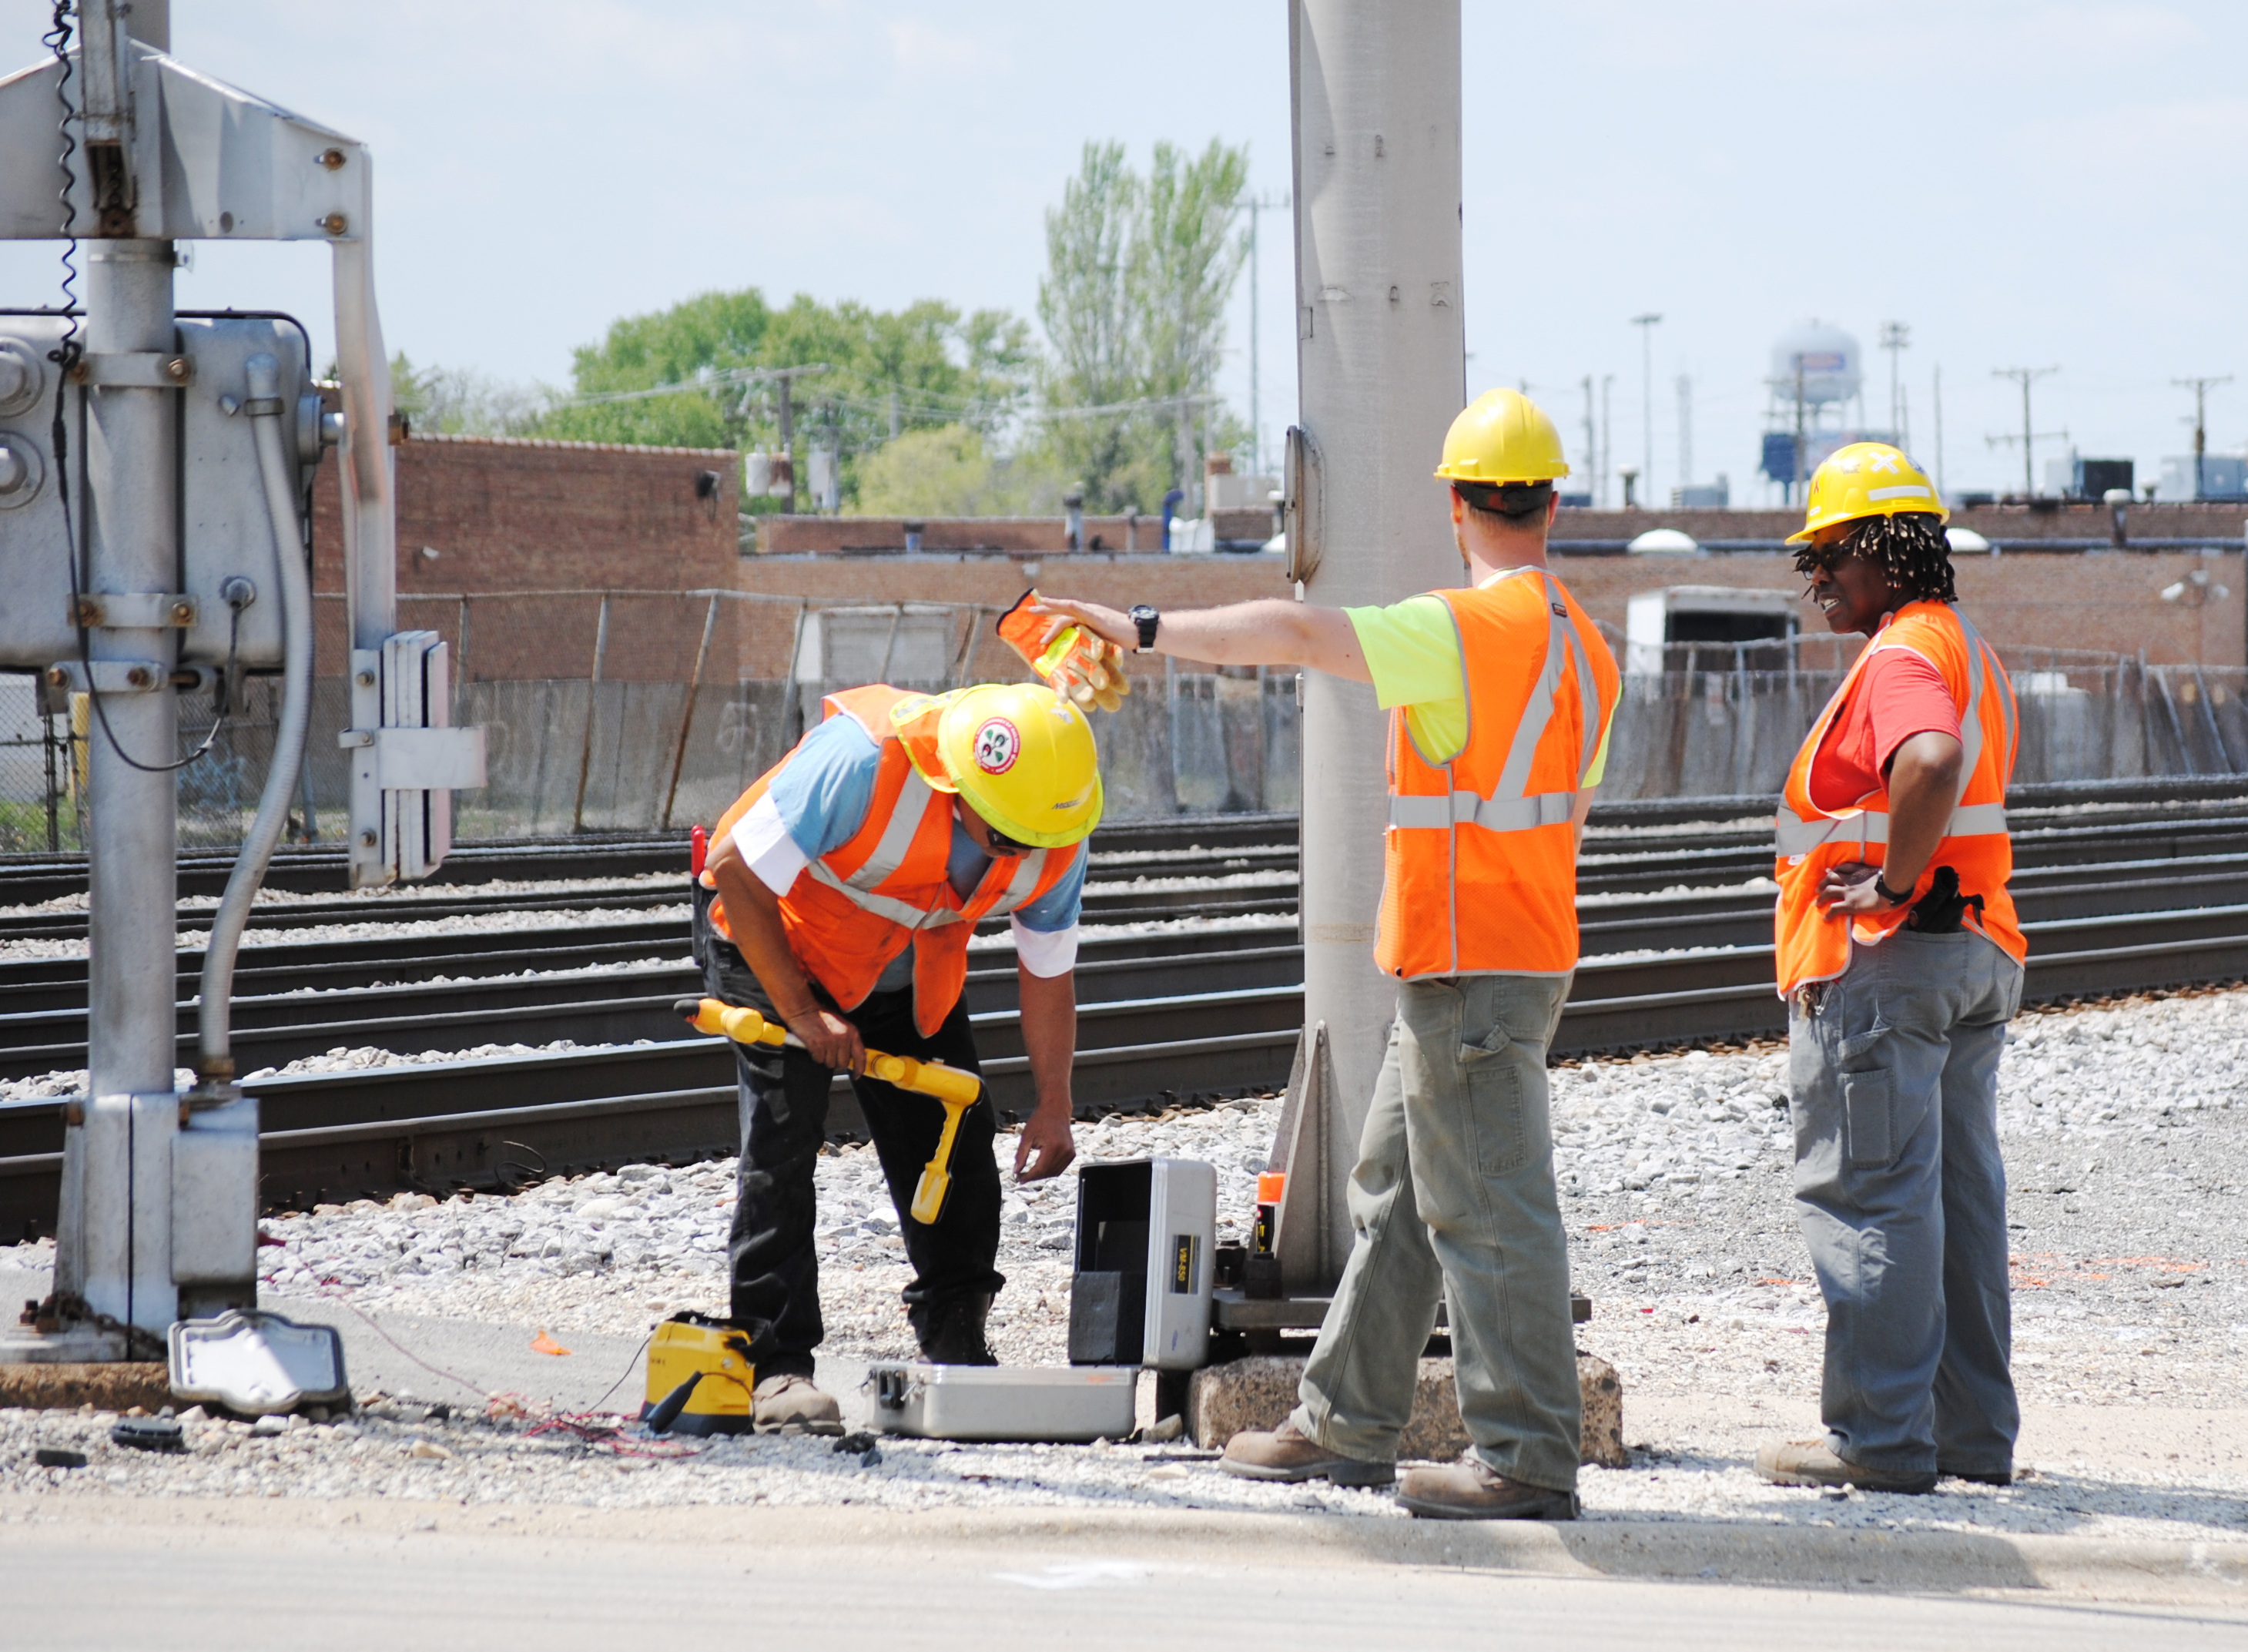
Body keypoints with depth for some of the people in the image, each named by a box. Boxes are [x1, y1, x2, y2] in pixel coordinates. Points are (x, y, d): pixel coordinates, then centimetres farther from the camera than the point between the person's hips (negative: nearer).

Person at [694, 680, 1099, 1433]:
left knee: (956, 1133, 1)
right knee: (785, 1136, -17)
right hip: (770, 938, -5)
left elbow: (1048, 975, -3)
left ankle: (958, 1350, 17)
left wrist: (1053, 1107, -6)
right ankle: (776, 1364, -14)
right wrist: (802, 1012, -27)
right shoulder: (865, 759, -39)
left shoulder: (1058, 843, -21)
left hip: (906, 973, 5)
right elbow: (740, 874, -29)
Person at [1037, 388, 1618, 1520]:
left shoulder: (1466, 630, -18)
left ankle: (1530, 1460, -6)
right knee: (1393, 1200, 17)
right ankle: (1346, 1428, 24)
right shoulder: (1579, 646, 12)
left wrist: (1145, 631, -16)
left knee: (1491, 1213, -7)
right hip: (1522, 951, 10)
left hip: (1469, 972, -10)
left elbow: (1298, 633, -24)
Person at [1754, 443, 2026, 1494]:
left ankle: (1880, 1437, -6)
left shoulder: (1902, 657, -16)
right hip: (1975, 954, 10)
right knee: (1959, 1195, 12)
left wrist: (1892, 884, -26)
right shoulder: (1967, 649, 18)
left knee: (1865, 1193, -6)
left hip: (1883, 961, -10)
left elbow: (1931, 763, -37)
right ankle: (1974, 1432, 16)